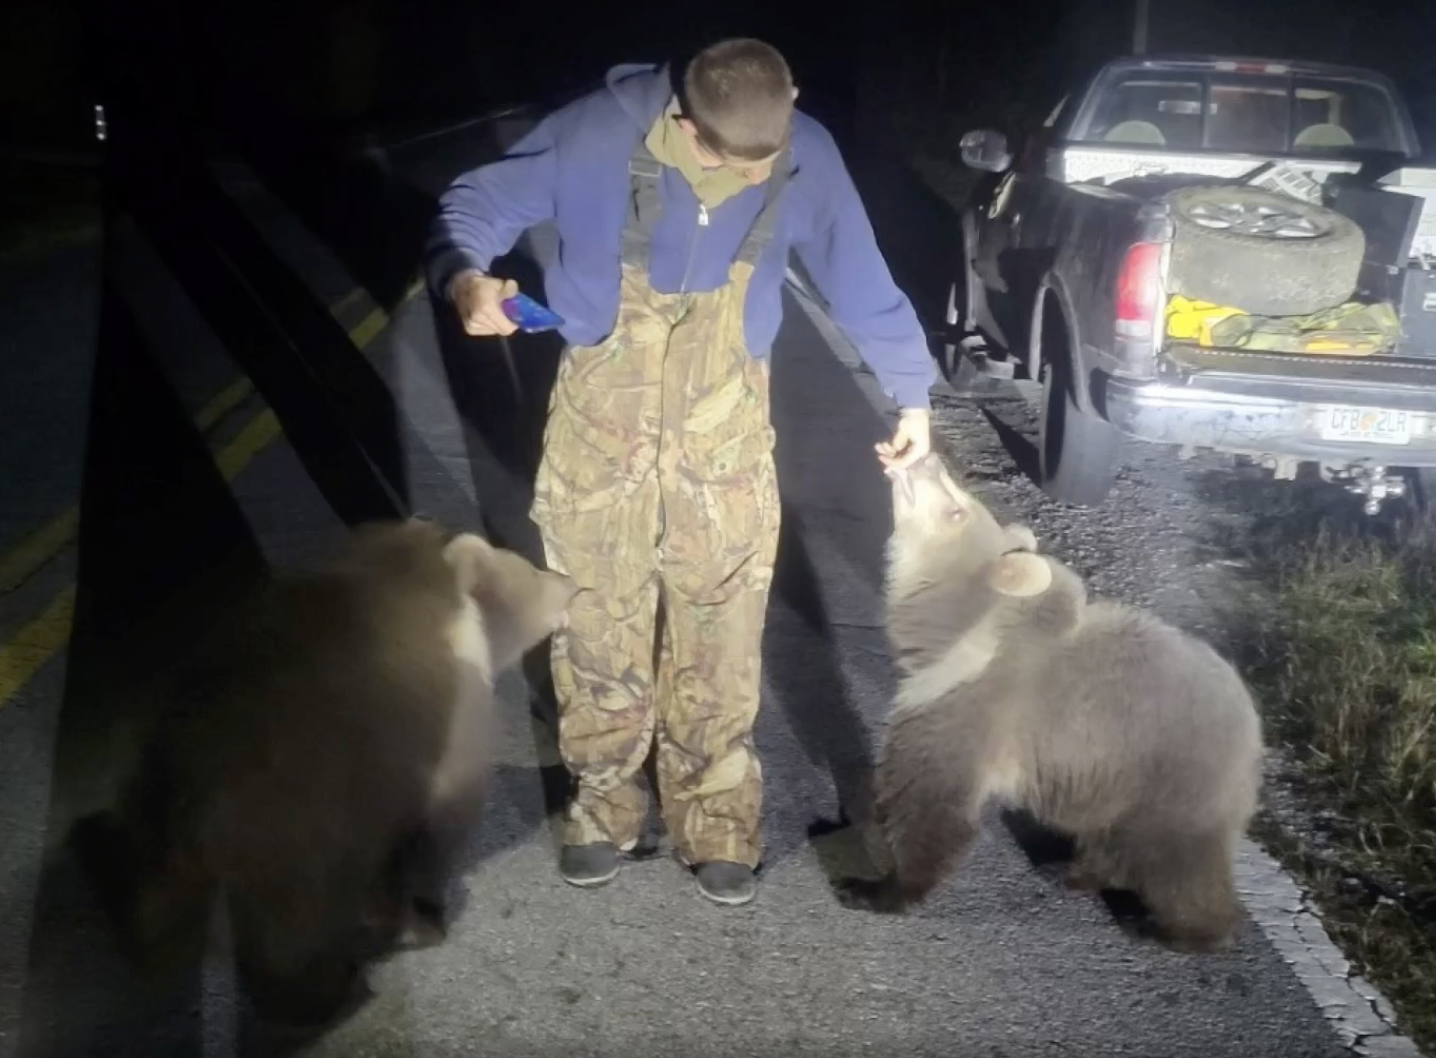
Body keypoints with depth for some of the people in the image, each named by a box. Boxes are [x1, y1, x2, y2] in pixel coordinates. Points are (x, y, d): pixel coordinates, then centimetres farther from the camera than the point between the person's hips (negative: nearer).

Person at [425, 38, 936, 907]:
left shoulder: (807, 157, -14)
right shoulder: (602, 133, -21)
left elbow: (863, 280, 1)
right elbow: (480, 202, -11)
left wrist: (913, 394, 8)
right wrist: (466, 276, -34)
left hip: (724, 435, 1)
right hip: (602, 424, -1)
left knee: (721, 644, 5)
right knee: (602, 631, 8)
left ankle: (717, 826, 23)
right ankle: (605, 805, 29)